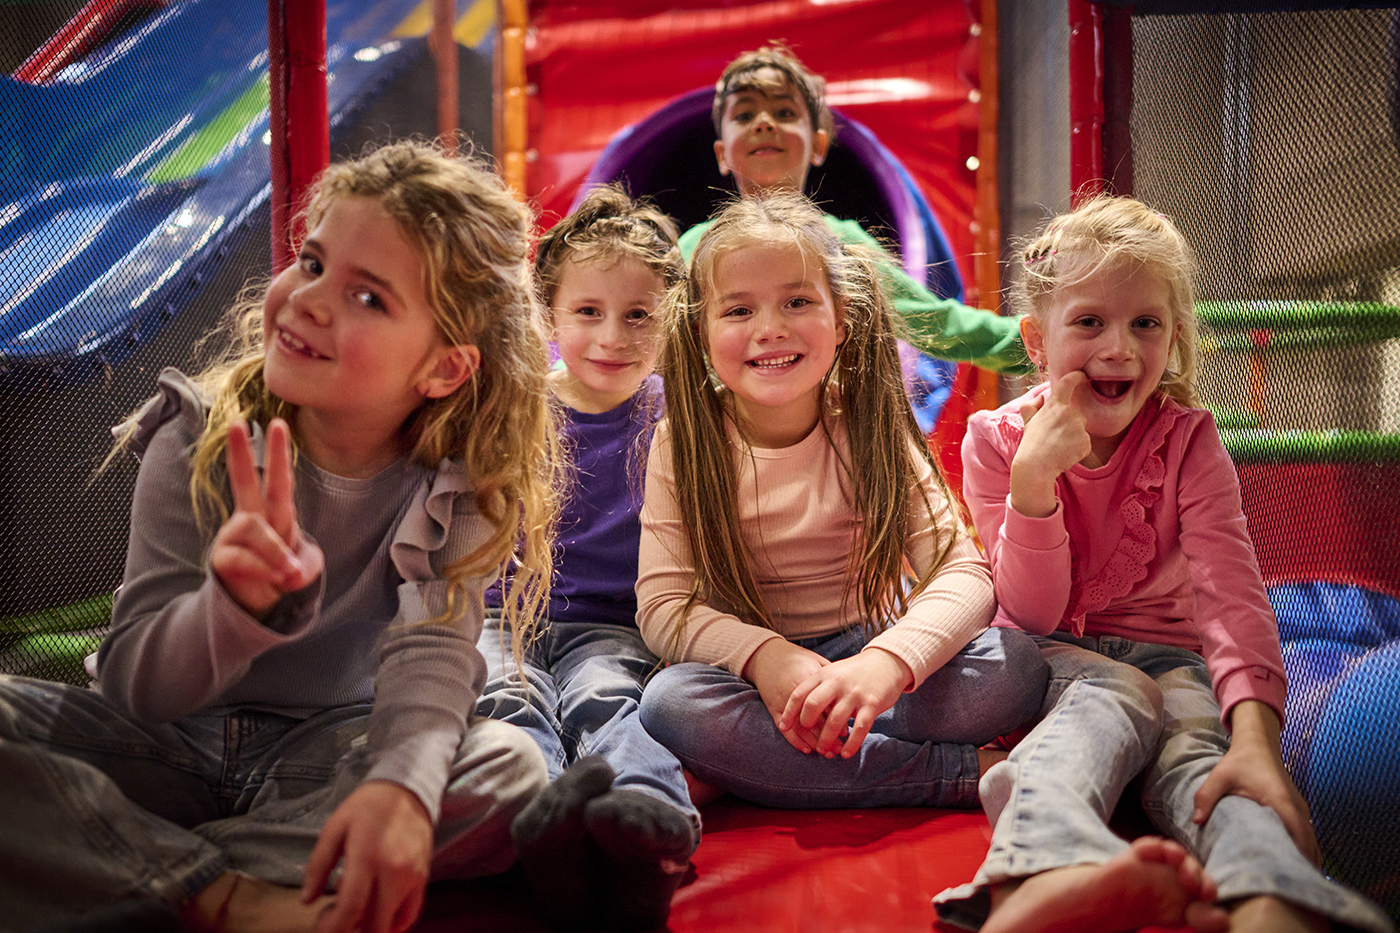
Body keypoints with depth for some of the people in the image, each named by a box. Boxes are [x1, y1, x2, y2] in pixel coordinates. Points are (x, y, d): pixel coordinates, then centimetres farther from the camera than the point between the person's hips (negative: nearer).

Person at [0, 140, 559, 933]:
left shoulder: (457, 486, -10)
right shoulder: (199, 443, -12)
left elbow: (431, 649, -25)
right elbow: (136, 683, -17)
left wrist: (402, 782, -48)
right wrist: (240, 606, -40)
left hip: (334, 751, 1)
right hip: (175, 744, 0)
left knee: (512, 770, -29)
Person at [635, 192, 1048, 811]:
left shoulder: (872, 428, -8)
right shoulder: (684, 443, -8)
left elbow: (963, 571, -16)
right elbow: (662, 604, -12)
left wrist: (888, 662, -37)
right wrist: (763, 656, -32)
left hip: (864, 652, 1)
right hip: (746, 666, 0)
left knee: (1014, 665, -23)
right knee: (669, 702, -34)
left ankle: (756, 756, -22)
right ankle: (960, 774, -25)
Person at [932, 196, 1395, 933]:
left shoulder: (1188, 441, -6)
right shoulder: (995, 440, -7)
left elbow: (1230, 589, -21)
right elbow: (1032, 613, -12)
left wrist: (1256, 737, -39)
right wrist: (1033, 476, -28)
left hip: (1160, 648, 2)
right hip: (1046, 655, -2)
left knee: (1198, 732, -33)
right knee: (1114, 695, -37)